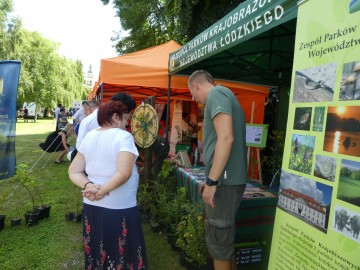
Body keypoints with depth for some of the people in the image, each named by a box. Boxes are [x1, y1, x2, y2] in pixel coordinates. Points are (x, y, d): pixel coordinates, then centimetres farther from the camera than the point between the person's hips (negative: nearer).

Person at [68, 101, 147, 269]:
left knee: (95, 255, 23)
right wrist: (101, 191, -15)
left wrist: (88, 186, -11)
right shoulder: (124, 136, -14)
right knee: (123, 256, 13)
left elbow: (73, 172, 4)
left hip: (91, 206, 6)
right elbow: (123, 174, -25)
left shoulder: (88, 137, 5)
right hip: (120, 209, -6)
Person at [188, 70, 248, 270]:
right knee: (226, 235, 20)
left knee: (218, 239, 4)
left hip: (224, 180, -10)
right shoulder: (227, 97, 20)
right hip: (231, 178, 10)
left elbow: (226, 138, -22)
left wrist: (212, 181, -19)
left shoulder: (217, 93, -9)